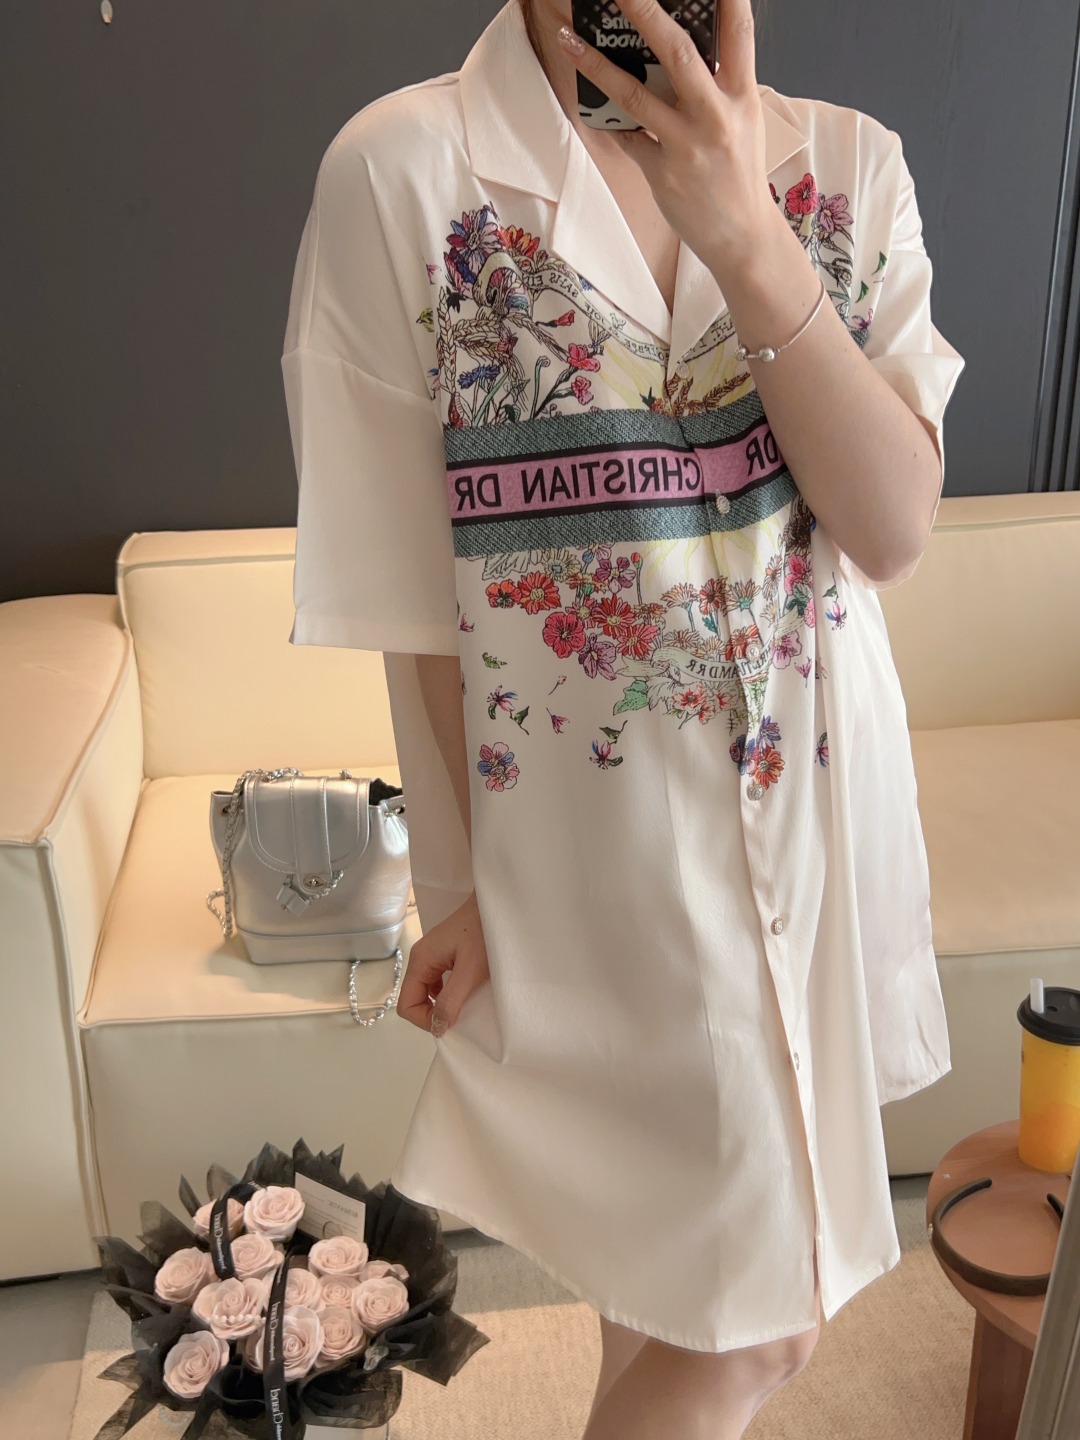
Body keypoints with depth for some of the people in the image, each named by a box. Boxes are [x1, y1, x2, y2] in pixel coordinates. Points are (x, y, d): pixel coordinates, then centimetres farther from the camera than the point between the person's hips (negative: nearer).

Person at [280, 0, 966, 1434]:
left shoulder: (850, 165, -2)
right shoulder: (402, 170, -13)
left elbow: (895, 529, -12)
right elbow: (418, 595, -9)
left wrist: (746, 236, -23)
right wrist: (462, 886, -4)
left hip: (826, 800, 4)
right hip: (606, 834, -4)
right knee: (757, 1325, 7)